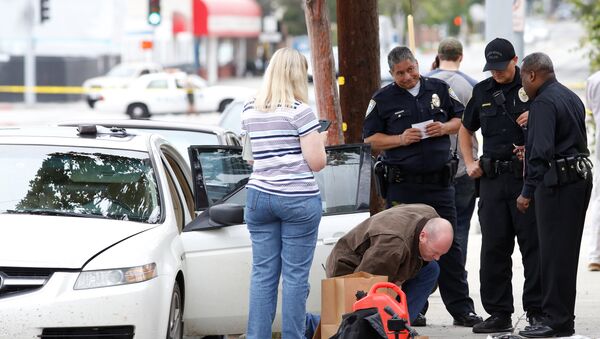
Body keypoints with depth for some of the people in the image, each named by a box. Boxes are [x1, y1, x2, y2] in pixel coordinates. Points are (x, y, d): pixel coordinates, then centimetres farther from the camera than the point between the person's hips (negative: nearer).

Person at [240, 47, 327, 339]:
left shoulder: (249, 111, 9)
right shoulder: (299, 111, -9)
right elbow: (316, 162, -9)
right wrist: (320, 141, 10)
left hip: (258, 196, 5)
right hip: (298, 199, -5)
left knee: (262, 274, 6)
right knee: (295, 276, 0)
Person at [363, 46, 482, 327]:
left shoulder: (439, 89, 8)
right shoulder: (383, 99, 2)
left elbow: (460, 119, 15)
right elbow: (371, 139, 2)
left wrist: (444, 128, -6)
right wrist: (400, 139, -12)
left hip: (440, 181, 2)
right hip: (402, 185, -1)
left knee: (448, 246, 4)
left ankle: (461, 309, 7)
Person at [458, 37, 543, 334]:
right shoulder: (482, 92, 13)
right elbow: (465, 130, 26)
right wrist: (469, 163, 13)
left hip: (528, 175, -4)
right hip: (493, 177, 4)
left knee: (533, 243, -2)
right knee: (494, 246, 5)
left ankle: (536, 310, 4)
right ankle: (499, 313, 11)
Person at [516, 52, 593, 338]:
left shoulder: (543, 103, -13)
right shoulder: (572, 98, 17)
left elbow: (541, 150, -21)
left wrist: (527, 192, -19)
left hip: (558, 182, -10)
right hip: (582, 176, 10)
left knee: (554, 252, -6)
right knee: (566, 251, 14)